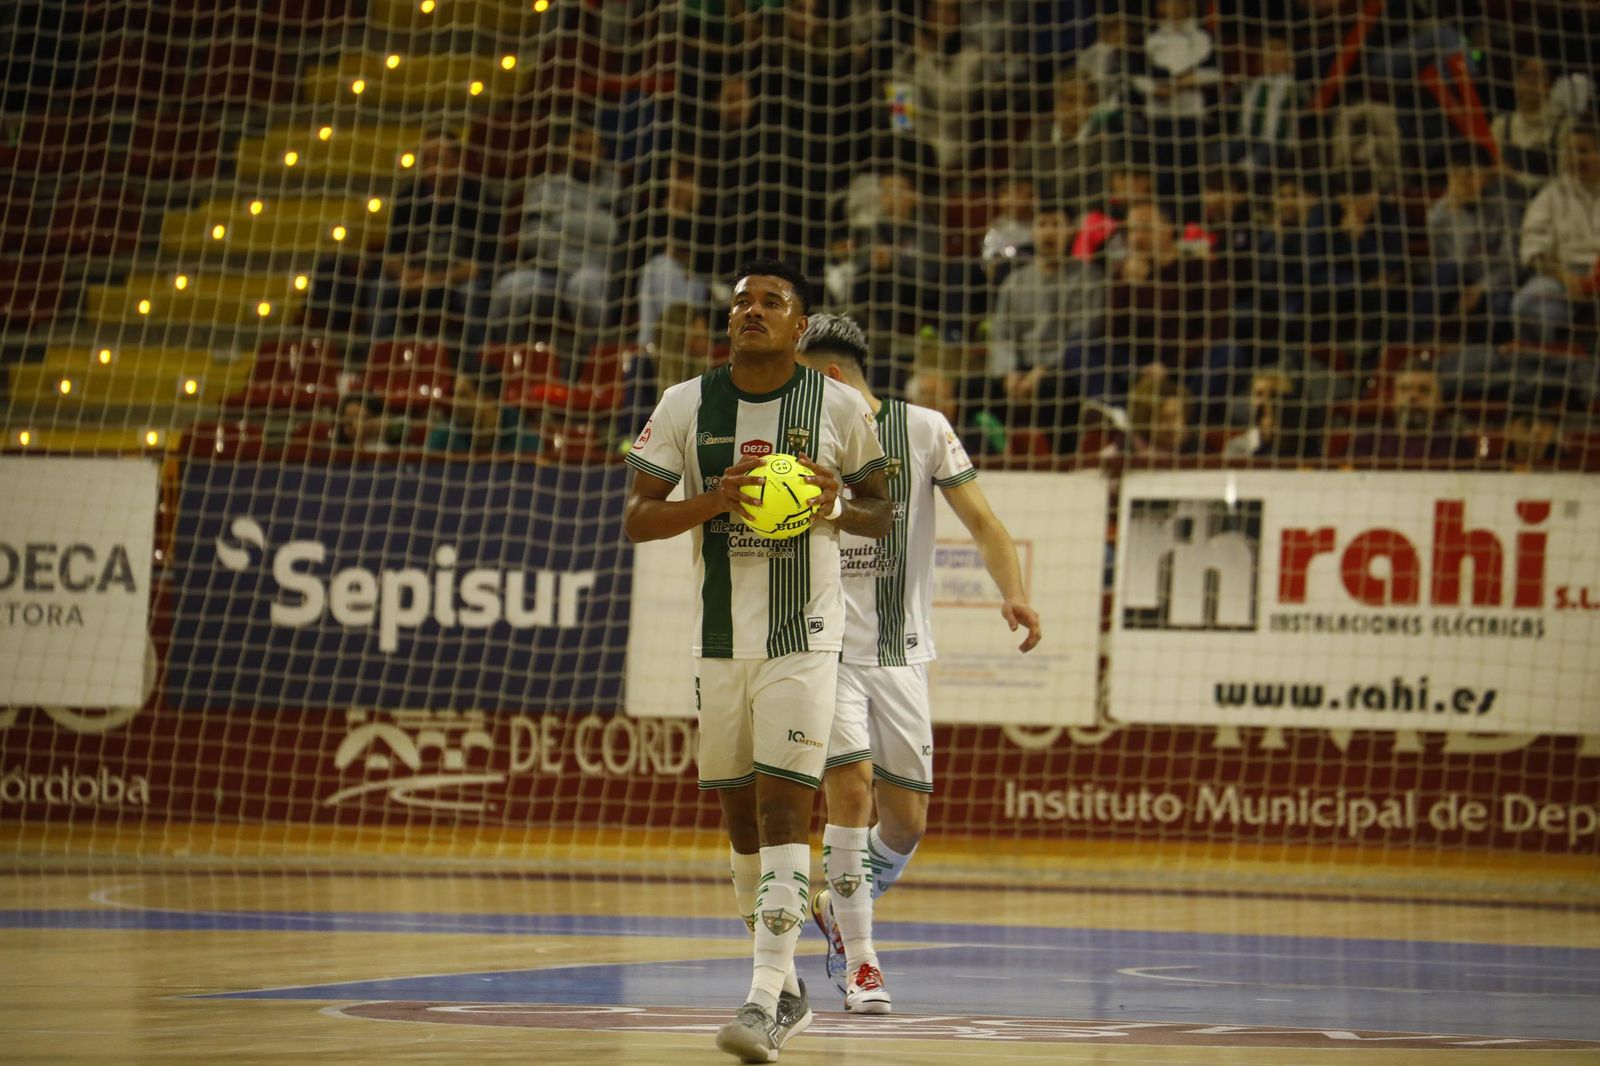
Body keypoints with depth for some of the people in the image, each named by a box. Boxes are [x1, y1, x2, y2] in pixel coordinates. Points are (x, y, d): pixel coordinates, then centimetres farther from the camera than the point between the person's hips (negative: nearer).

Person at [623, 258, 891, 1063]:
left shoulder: (841, 407, -2)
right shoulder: (686, 406, 2)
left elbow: (880, 512, 10)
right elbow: (635, 519, 0)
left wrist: (836, 508, -13)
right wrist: (713, 501, -17)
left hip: (805, 639, -3)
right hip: (719, 637, 3)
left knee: (782, 811, -14)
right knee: (739, 815, 11)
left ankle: (764, 1001, -18)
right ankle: (786, 990, 27)